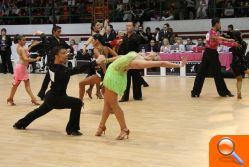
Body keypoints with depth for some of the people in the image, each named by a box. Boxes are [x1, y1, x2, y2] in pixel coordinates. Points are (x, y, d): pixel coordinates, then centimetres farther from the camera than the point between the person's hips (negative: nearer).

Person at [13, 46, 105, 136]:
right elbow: (78, 70, -37)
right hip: (56, 98, -9)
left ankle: (20, 124, 53)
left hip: (50, 96, 9)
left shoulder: (52, 66, -5)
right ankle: (72, 129, -10)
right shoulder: (61, 70, -28)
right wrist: (95, 62, -41)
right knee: (77, 103, -19)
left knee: (40, 111, 33)